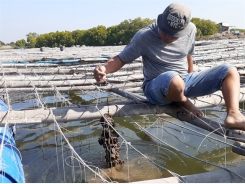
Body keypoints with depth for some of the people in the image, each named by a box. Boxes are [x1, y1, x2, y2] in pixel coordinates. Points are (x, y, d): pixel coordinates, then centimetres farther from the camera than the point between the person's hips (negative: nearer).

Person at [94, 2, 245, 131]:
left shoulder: (191, 30, -3)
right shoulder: (144, 36, -16)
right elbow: (121, 59, -14)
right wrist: (104, 69, -36)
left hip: (185, 81, 6)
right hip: (157, 88, -5)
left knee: (229, 71, -6)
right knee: (174, 79, -43)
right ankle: (183, 103, -9)